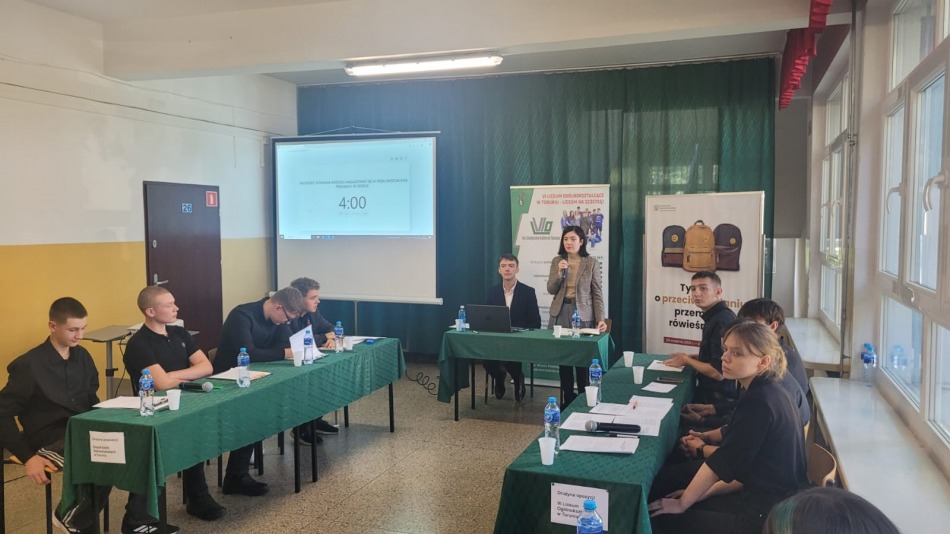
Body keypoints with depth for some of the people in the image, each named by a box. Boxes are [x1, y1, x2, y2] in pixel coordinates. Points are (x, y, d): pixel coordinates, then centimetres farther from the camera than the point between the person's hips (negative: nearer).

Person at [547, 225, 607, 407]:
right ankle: (567, 398, 18)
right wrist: (560, 272, -15)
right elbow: (551, 290, 2)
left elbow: (597, 292, -2)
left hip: (582, 314, -3)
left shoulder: (592, 263, -2)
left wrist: (600, 318, -12)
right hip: (561, 312, 3)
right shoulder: (557, 261, 5)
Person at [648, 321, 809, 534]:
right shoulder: (768, 393, 8)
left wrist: (682, 503, -4)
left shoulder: (758, 402, -21)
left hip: (769, 517, -9)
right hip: (775, 503, 9)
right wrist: (704, 492, 12)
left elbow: (723, 462, -16)